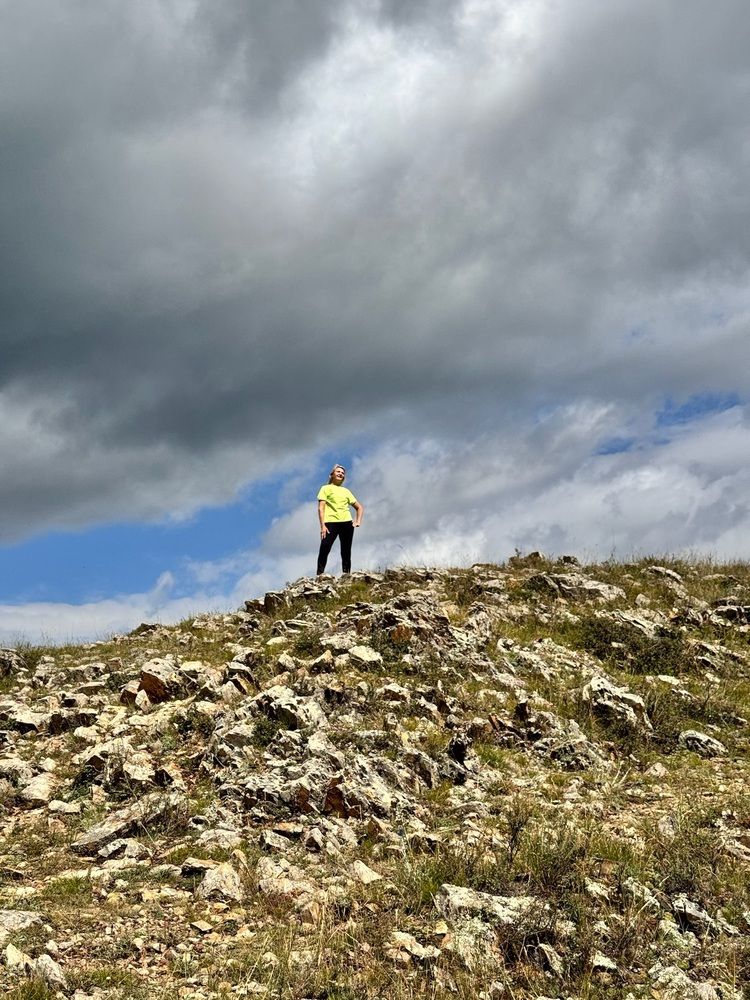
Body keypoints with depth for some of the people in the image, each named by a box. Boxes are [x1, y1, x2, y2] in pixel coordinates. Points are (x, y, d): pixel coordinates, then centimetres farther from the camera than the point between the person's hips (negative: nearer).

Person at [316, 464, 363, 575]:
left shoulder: (346, 491, 22)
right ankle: (319, 576, -23)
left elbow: (359, 507, 26)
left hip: (347, 523, 5)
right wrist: (322, 526, -11)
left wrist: (358, 521, 8)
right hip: (331, 522, -4)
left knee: (346, 553, 3)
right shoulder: (326, 488, 11)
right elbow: (321, 508, 1)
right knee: (324, 550, -19)